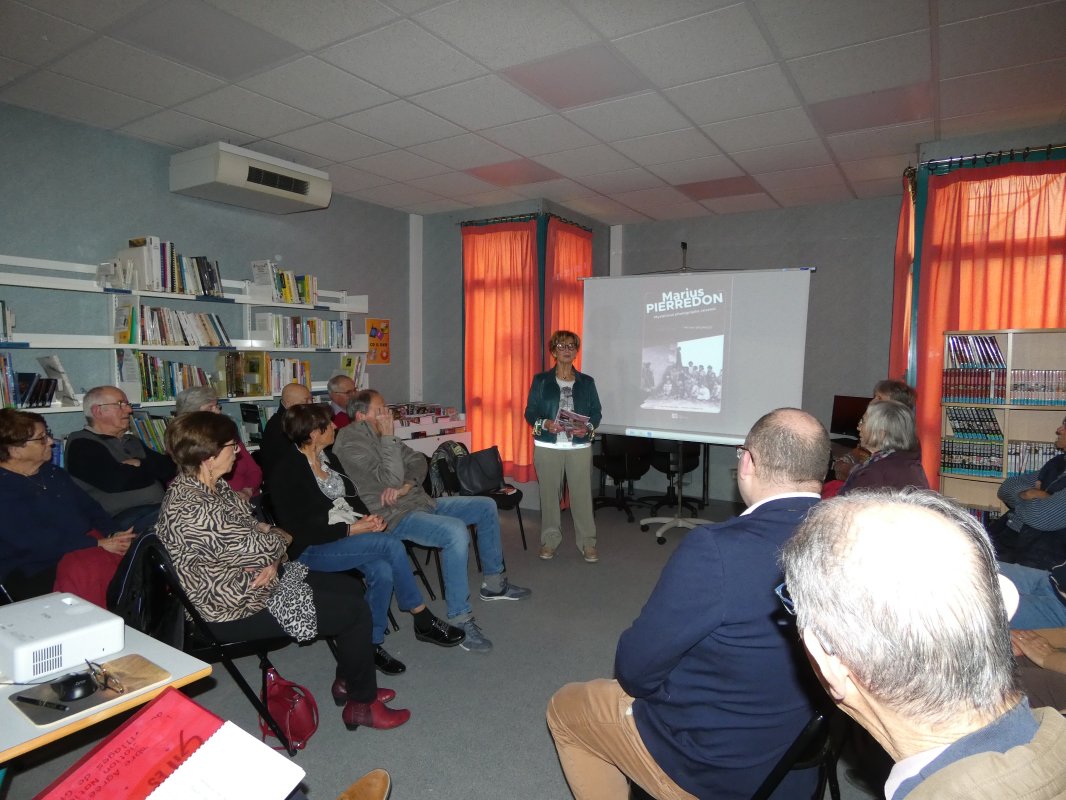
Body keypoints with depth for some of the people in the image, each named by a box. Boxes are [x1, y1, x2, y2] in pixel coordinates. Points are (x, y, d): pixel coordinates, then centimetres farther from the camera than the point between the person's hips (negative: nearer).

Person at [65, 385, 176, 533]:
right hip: (121, 517, -7)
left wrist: (140, 465, -3)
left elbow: (169, 465, 14)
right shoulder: (81, 445, 2)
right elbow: (115, 481, -13)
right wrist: (149, 469, 4)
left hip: (159, 509, 7)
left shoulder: (131, 441, 25)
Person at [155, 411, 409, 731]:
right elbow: (261, 547, -27)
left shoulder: (213, 486, 1)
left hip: (255, 578, 10)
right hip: (237, 609, -10)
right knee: (356, 610, -8)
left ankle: (347, 683, 25)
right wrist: (280, 537, -3)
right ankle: (361, 704, 12)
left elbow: (252, 526, 8)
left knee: (350, 587, 11)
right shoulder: (191, 510, -31)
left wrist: (272, 561, -12)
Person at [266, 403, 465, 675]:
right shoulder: (286, 471, -13)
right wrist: (351, 529, -19)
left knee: (382, 571, -25)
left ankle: (373, 644, -7)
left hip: (348, 535, 7)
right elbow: (299, 530, -16)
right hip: (311, 551, -7)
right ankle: (423, 621, -10)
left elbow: (351, 496, 17)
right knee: (391, 545, -26)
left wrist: (368, 517, -4)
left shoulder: (327, 458, 10)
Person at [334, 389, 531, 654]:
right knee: (455, 531, -35)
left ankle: (493, 583, 21)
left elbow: (418, 461, 6)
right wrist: (388, 437, -18)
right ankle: (459, 620, -25)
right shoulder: (351, 443, -16)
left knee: (486, 506, 8)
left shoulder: (379, 434, 11)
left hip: (420, 501, 10)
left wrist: (405, 487, -14)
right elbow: (392, 478, -25)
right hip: (394, 516, -10)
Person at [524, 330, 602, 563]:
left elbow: (596, 412, 8)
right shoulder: (541, 380, 4)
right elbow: (530, 412, 2)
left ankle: (587, 542, 11)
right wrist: (545, 424, -17)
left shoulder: (586, 382, 8)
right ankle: (550, 540, 20)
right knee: (549, 494, 5)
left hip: (580, 447, 1)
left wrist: (588, 428, -13)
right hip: (547, 446, 0)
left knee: (582, 495, -1)